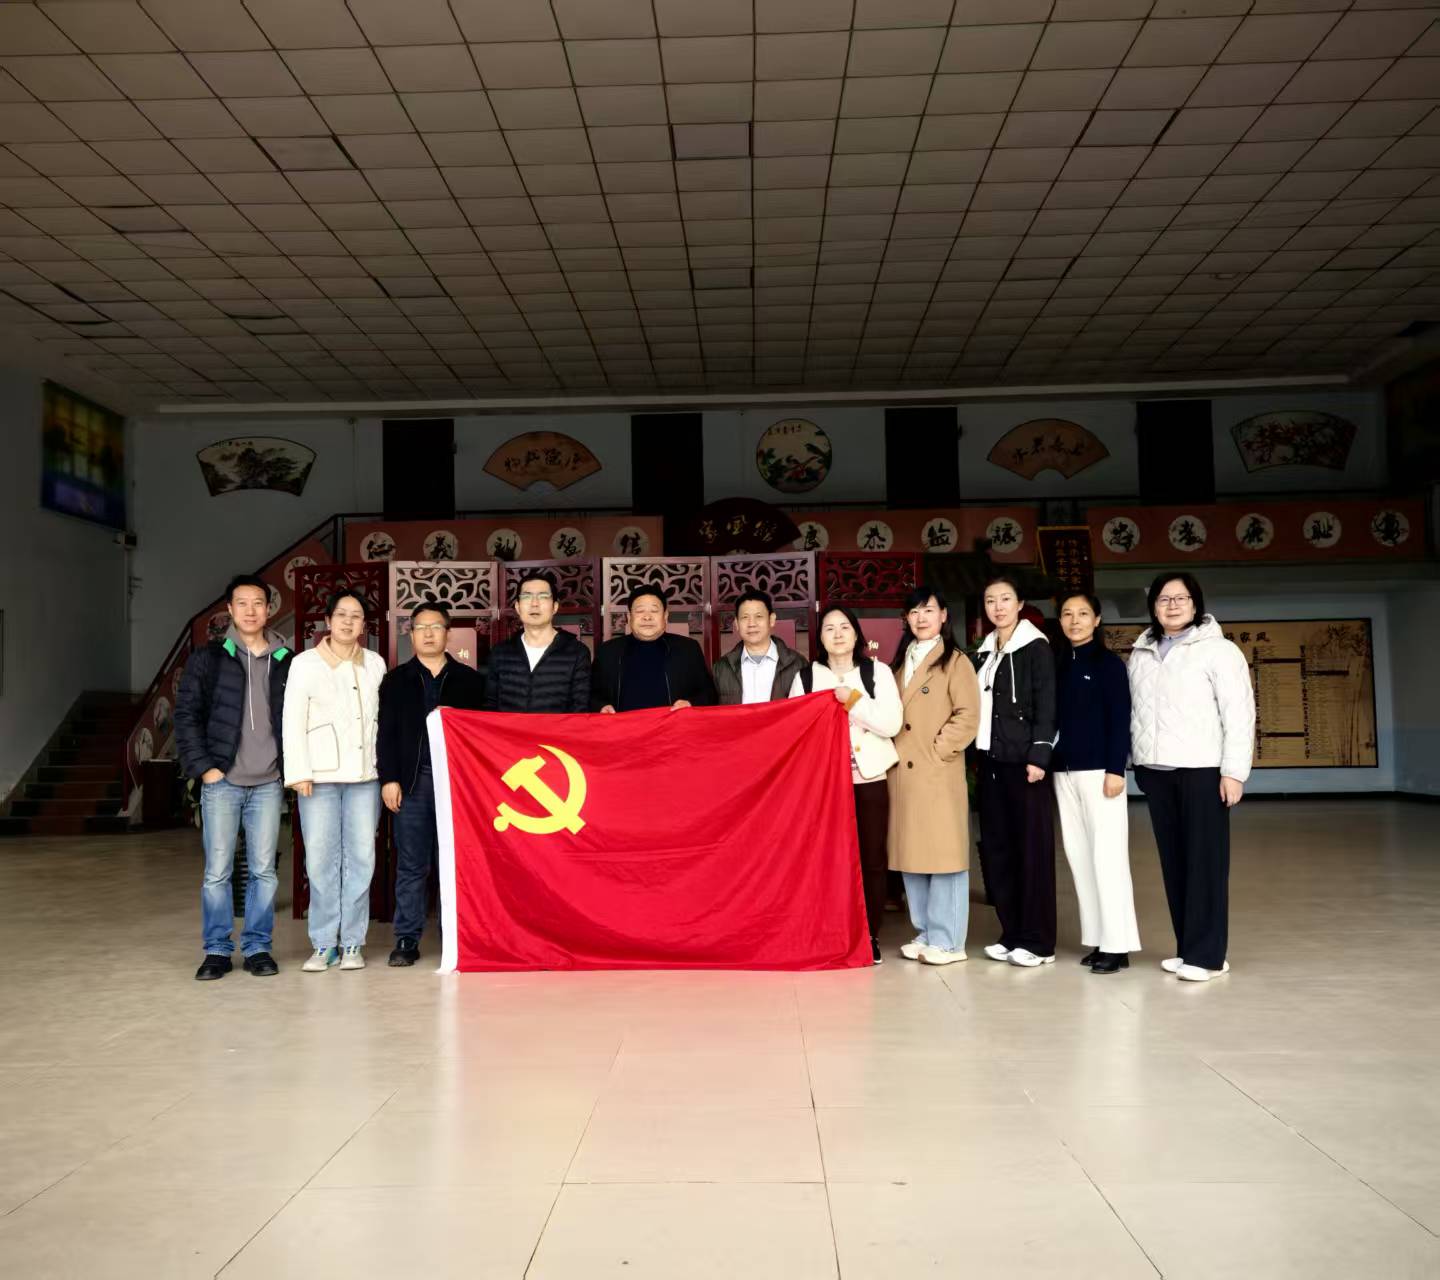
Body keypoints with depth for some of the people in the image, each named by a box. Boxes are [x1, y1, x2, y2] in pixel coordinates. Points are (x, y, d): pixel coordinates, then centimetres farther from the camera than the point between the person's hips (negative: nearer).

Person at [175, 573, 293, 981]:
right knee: (217, 871, 2)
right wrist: (202, 766, -6)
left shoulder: (286, 662, 7)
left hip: (268, 783, 2)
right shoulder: (208, 658, 2)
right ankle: (217, 951, 14)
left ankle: (258, 948, 16)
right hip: (221, 782, -1)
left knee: (263, 870, 5)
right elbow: (186, 715, 1)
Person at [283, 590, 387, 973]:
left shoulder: (375, 664, 12)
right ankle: (324, 944, 7)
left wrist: (386, 768, 5)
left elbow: (382, 717, 12)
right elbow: (293, 722, 1)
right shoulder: (305, 663, 4)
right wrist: (299, 772, -6)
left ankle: (352, 943, 9)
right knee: (320, 859, -3)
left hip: (365, 773, 2)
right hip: (320, 775, -2)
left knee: (360, 858, 1)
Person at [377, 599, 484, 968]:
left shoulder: (469, 679, 11)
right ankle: (407, 939, 8)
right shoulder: (396, 680, 12)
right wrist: (389, 779, -2)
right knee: (411, 865, 2)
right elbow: (386, 733, 8)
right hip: (413, 781, 0)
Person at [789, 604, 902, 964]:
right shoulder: (805, 676, 7)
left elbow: (891, 723, -6)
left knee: (871, 858, 2)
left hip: (869, 779, 0)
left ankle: (871, 936, 12)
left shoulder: (877, 671, 4)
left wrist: (852, 700, -11)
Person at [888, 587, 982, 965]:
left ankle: (947, 940, 6)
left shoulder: (955, 661, -3)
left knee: (943, 854, -2)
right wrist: (891, 752, 7)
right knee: (911, 855, 10)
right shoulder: (901, 662, 17)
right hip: (903, 774, 7)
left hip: (938, 775, -6)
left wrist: (936, 751, -11)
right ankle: (924, 933, 20)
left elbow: (967, 715, -10)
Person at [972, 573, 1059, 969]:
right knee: (996, 848, 7)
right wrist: (975, 756, 9)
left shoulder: (1036, 647, -3)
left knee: (1031, 848, -2)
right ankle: (1011, 934, 16)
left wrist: (1039, 755, -17)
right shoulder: (983, 652, 15)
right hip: (990, 761, 6)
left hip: (1023, 759, -6)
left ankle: (1038, 941, 4)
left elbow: (1046, 707, -9)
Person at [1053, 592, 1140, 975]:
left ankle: (1117, 944, 1)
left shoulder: (1109, 663, -2)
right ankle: (1097, 939, 15)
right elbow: (1054, 718, 11)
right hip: (1064, 771, 6)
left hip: (1099, 770, -6)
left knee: (1107, 856, -5)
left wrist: (1115, 769, -15)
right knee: (1080, 857, 7)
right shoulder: (1058, 665, 12)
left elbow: (1120, 720, -8)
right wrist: (1047, 761, 6)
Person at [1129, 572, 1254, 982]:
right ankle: (1187, 948, 15)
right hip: (1156, 771, 5)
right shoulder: (1141, 655, 14)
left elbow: (1239, 714, -8)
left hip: (1202, 770, -5)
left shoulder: (1219, 650, -3)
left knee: (1205, 861, -4)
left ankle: (1207, 955, 0)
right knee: (1173, 862, 7)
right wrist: (1137, 760, 10)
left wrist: (1234, 771, -13)